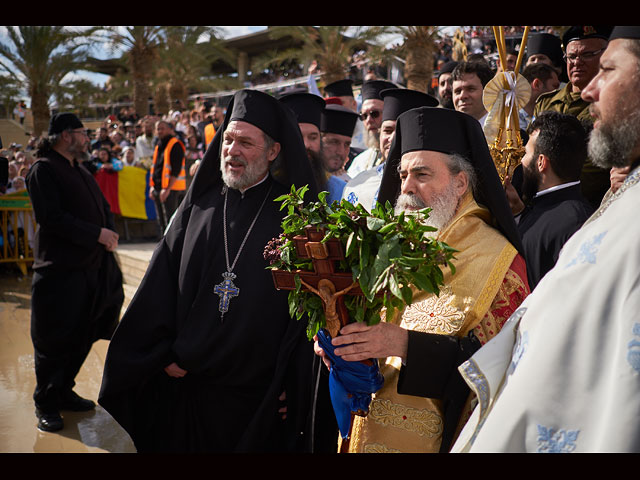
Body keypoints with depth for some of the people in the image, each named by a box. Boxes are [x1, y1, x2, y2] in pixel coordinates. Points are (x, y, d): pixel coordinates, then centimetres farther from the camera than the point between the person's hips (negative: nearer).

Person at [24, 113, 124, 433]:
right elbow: (52, 218, -19)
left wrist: (109, 232, -1)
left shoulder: (79, 171, 18)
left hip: (92, 268, 8)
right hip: (60, 271, -8)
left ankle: (64, 392, 29)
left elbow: (103, 207, 20)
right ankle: (46, 405, 14)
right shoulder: (43, 169, -10)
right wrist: (97, 234, -19)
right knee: (54, 340, 1)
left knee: (81, 337, 14)